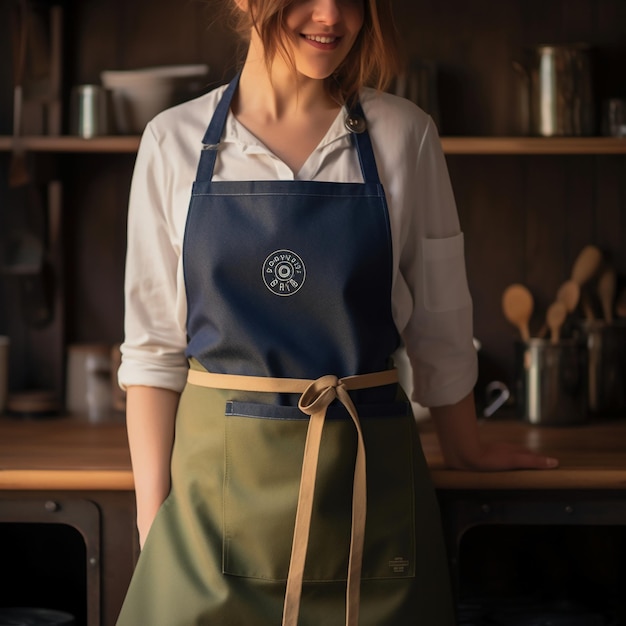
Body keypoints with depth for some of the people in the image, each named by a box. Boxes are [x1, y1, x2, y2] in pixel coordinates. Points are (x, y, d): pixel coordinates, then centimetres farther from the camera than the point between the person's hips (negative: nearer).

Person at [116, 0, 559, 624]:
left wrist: (465, 448, 18)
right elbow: (153, 348, 1)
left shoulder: (403, 135, 1)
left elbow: (438, 329, 10)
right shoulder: (174, 140, 1)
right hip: (218, 474, 0)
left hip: (368, 478, 0)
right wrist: (152, 518, -4)